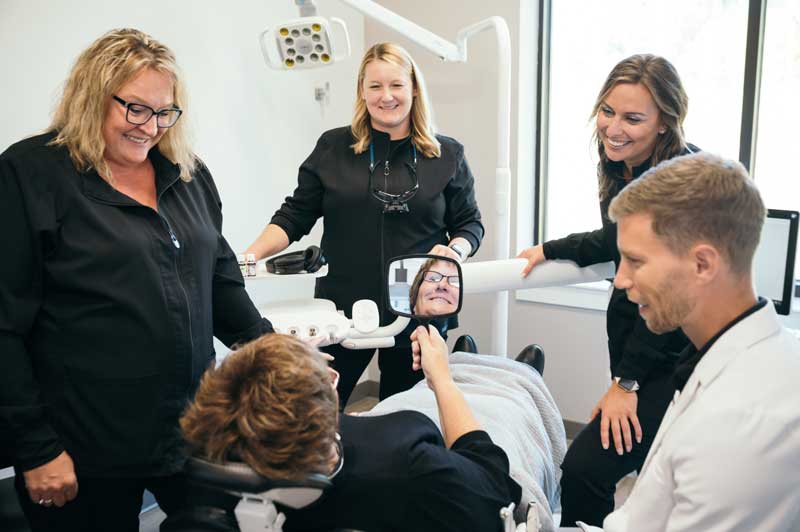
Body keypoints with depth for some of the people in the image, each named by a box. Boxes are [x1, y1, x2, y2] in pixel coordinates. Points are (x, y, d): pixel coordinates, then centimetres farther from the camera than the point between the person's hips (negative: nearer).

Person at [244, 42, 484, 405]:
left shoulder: (447, 155, 3)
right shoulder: (333, 148, 3)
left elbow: (469, 223, 9)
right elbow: (294, 216, 4)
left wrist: (455, 251, -13)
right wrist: (252, 254, -10)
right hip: (341, 311, 0)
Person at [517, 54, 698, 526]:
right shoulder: (623, 168, 3)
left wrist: (626, 381, -18)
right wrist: (549, 250, 28)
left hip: (674, 359, -8)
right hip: (634, 341, 9)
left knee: (586, 470, -13)